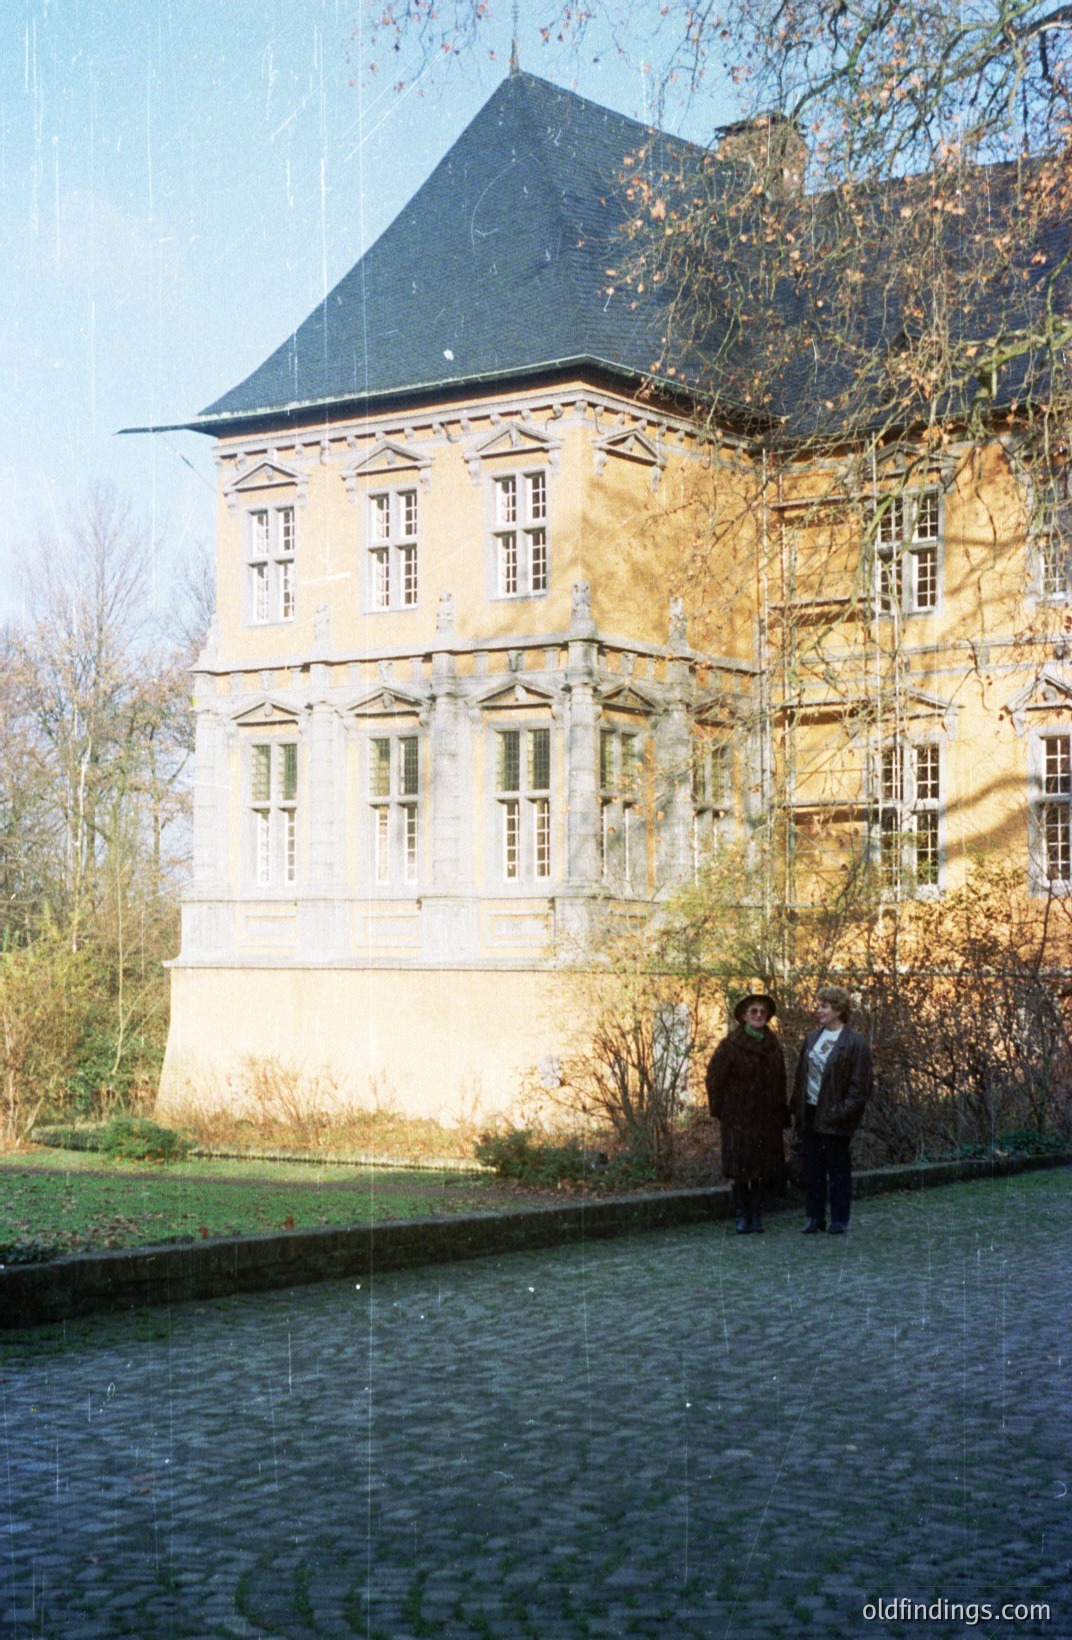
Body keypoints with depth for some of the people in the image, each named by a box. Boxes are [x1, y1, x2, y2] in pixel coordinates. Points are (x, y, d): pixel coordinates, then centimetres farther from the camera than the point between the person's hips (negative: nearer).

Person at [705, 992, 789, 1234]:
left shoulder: (773, 1046, 10)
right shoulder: (730, 1045, -5)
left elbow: (780, 1084, 14)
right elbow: (715, 1077, -3)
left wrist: (781, 1115, 10)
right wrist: (719, 1111, -4)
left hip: (766, 1118, 4)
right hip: (739, 1117, -4)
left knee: (762, 1168, 3)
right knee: (740, 1167, -7)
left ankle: (756, 1215, 11)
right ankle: (741, 1216, 0)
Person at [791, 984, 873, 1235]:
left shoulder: (855, 1043, -9)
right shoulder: (812, 1037, 12)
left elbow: (859, 1085, -10)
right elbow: (800, 1074, 16)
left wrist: (843, 1112, -17)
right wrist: (798, 1108, 9)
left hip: (834, 1116, -6)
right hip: (810, 1115, 6)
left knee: (838, 1168, 2)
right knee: (812, 1167, 9)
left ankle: (839, 1220, 11)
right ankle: (815, 1217, 17)